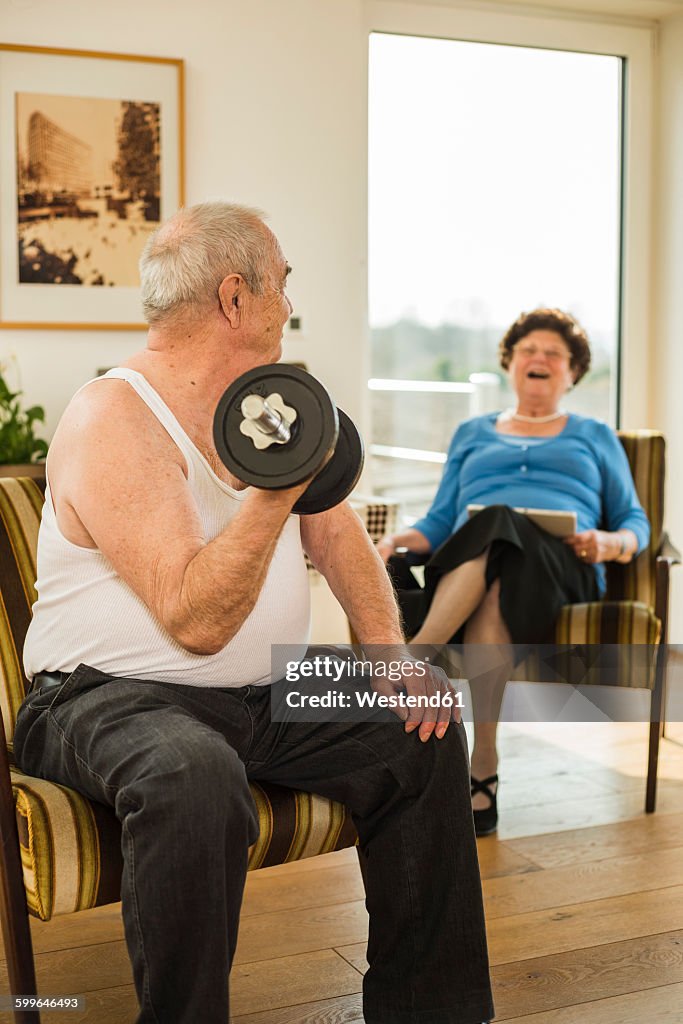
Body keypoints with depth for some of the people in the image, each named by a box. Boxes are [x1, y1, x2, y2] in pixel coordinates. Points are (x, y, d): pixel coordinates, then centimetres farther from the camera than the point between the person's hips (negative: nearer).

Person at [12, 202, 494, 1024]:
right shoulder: (113, 421, -19)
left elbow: (335, 533, 13)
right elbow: (195, 621, -26)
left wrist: (393, 653, -2)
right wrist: (275, 490, -37)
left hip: (262, 697, 8)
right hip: (111, 699, -8)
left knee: (424, 736, 0)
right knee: (196, 778, -38)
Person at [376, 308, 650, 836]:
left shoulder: (595, 437, 30)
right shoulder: (472, 433, 33)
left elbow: (637, 524, 21)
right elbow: (439, 523, 25)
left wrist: (608, 542, -3)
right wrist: (396, 540, 2)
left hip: (562, 567, -1)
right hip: (462, 568, 1)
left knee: (496, 523, -38)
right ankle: (482, 771, -48)